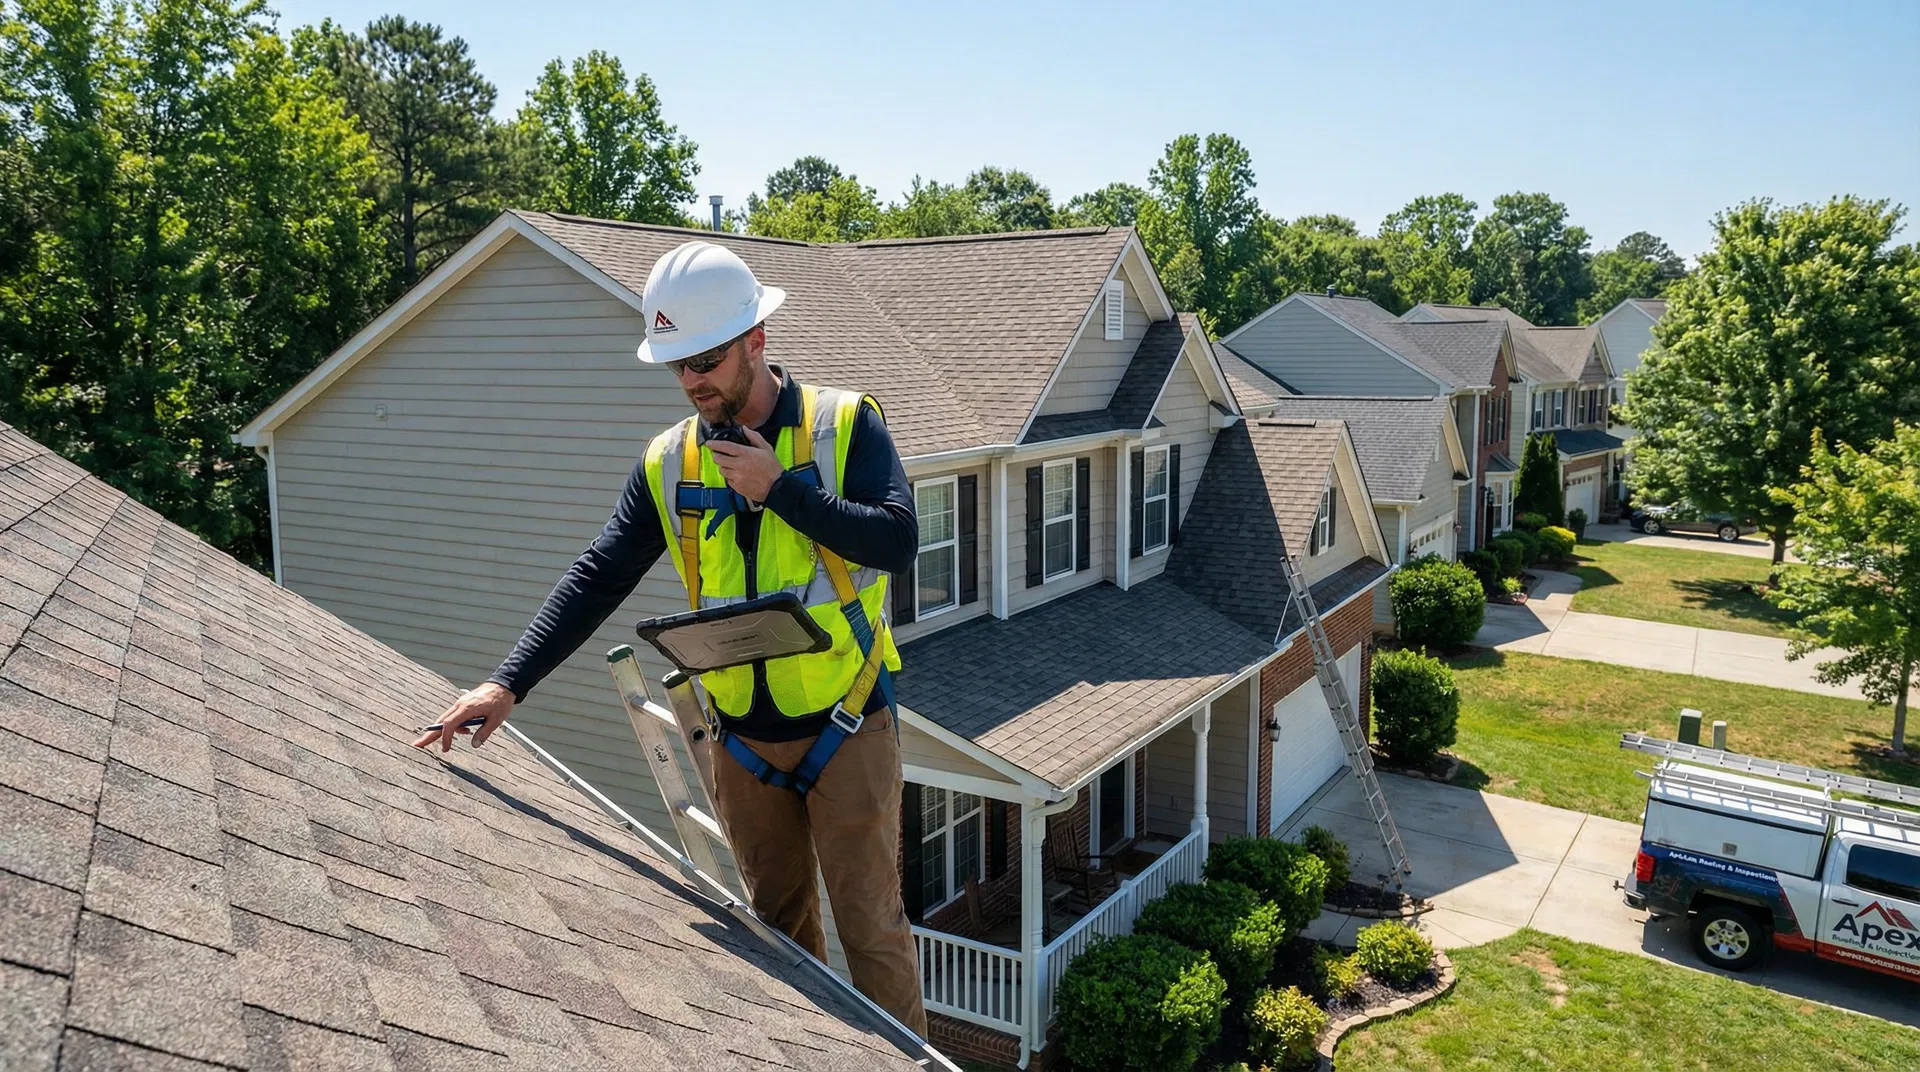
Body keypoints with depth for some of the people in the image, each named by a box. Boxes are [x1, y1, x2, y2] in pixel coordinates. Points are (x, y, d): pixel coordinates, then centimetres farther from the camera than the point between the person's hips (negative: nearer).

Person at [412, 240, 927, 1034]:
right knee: (776, 926, 16)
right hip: (744, 743, 4)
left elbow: (897, 542, -18)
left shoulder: (845, 424, -8)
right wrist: (508, 683, -11)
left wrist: (779, 488, -22)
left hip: (846, 728, -4)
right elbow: (596, 579, -1)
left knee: (872, 925, 4)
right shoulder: (670, 462, 2)